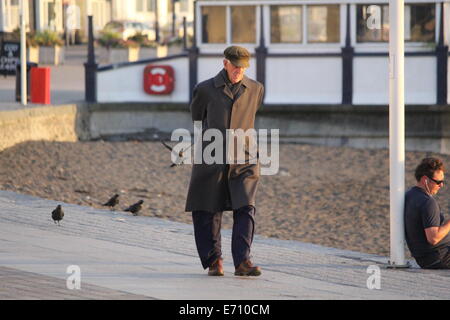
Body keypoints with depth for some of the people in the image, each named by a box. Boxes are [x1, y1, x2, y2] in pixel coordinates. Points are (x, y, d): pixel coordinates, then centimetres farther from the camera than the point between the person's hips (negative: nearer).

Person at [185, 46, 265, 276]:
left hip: (243, 162, 1)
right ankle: (213, 261, 16)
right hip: (211, 161, -1)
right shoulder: (205, 90, -1)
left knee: (245, 210, -13)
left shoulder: (256, 89, 5)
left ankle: (242, 262, -15)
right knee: (208, 214, 2)